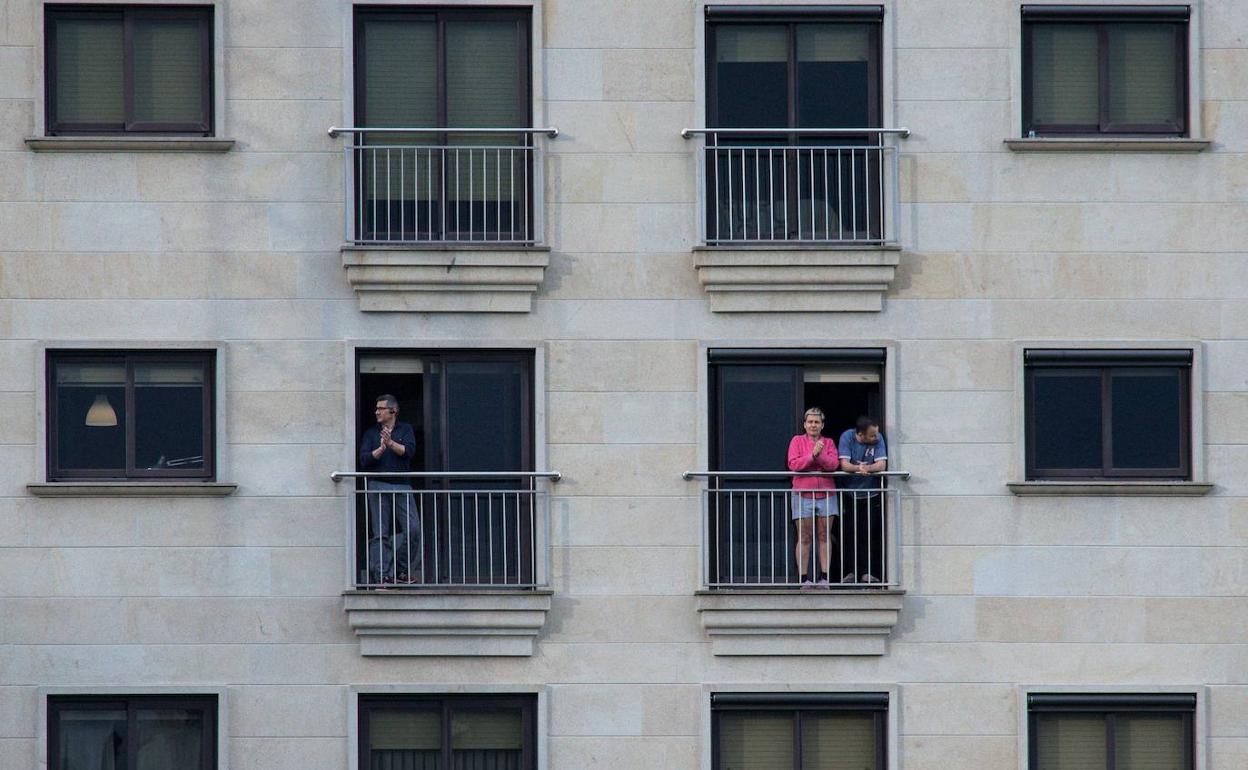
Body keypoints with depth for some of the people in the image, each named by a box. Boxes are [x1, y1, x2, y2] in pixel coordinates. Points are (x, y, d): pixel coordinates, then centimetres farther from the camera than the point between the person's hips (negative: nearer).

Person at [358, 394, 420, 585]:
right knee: (380, 534, -3)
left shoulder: (405, 430, 13)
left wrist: (391, 444, -17)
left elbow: (409, 451, -4)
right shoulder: (371, 433, 12)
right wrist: (380, 450, -15)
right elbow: (364, 459, 1)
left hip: (402, 486, 1)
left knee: (413, 529, -8)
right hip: (378, 487, -1)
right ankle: (381, 575, -4)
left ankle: (402, 571, 4)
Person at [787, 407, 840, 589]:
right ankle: (803, 578, -3)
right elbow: (793, 464, -7)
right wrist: (812, 455, -16)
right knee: (804, 538, -3)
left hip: (826, 494, 2)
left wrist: (820, 456, -18)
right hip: (803, 494, -2)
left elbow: (834, 464, -3)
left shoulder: (828, 443, 12)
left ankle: (824, 577, 5)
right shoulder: (797, 441, 6)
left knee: (824, 536, 3)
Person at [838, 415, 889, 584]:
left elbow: (882, 464, -16)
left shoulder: (878, 439, -8)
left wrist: (866, 468, -37)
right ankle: (850, 572, 3)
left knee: (870, 535, -3)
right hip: (849, 493, -1)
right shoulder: (847, 437, -11)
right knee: (849, 534, -2)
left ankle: (867, 572, 2)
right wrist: (858, 468, -40)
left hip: (871, 495, 1)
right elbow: (844, 464, -19)